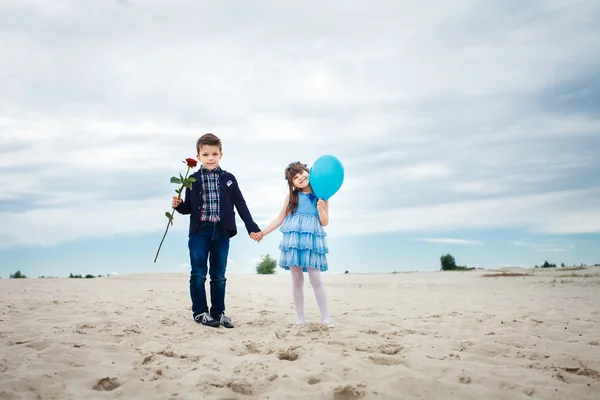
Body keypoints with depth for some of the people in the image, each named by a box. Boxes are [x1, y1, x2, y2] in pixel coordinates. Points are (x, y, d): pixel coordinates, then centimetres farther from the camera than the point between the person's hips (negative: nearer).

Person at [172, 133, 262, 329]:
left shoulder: (228, 179, 4)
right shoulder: (193, 180, 3)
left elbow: (240, 205, 5)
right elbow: (189, 208, 8)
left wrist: (252, 227, 1)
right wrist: (179, 205, -14)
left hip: (221, 231, 1)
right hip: (199, 231, -1)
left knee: (219, 275, 8)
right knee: (198, 273, 0)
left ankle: (218, 312, 17)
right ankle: (200, 311, 11)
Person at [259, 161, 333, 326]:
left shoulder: (320, 196, 5)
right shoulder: (292, 196, 8)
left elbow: (325, 222, 6)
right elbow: (280, 219, 14)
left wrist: (321, 209, -13)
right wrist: (263, 232, 8)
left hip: (312, 241, -2)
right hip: (293, 241, 2)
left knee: (315, 279, -8)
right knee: (297, 280, 5)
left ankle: (326, 317, 2)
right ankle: (300, 318, 13)